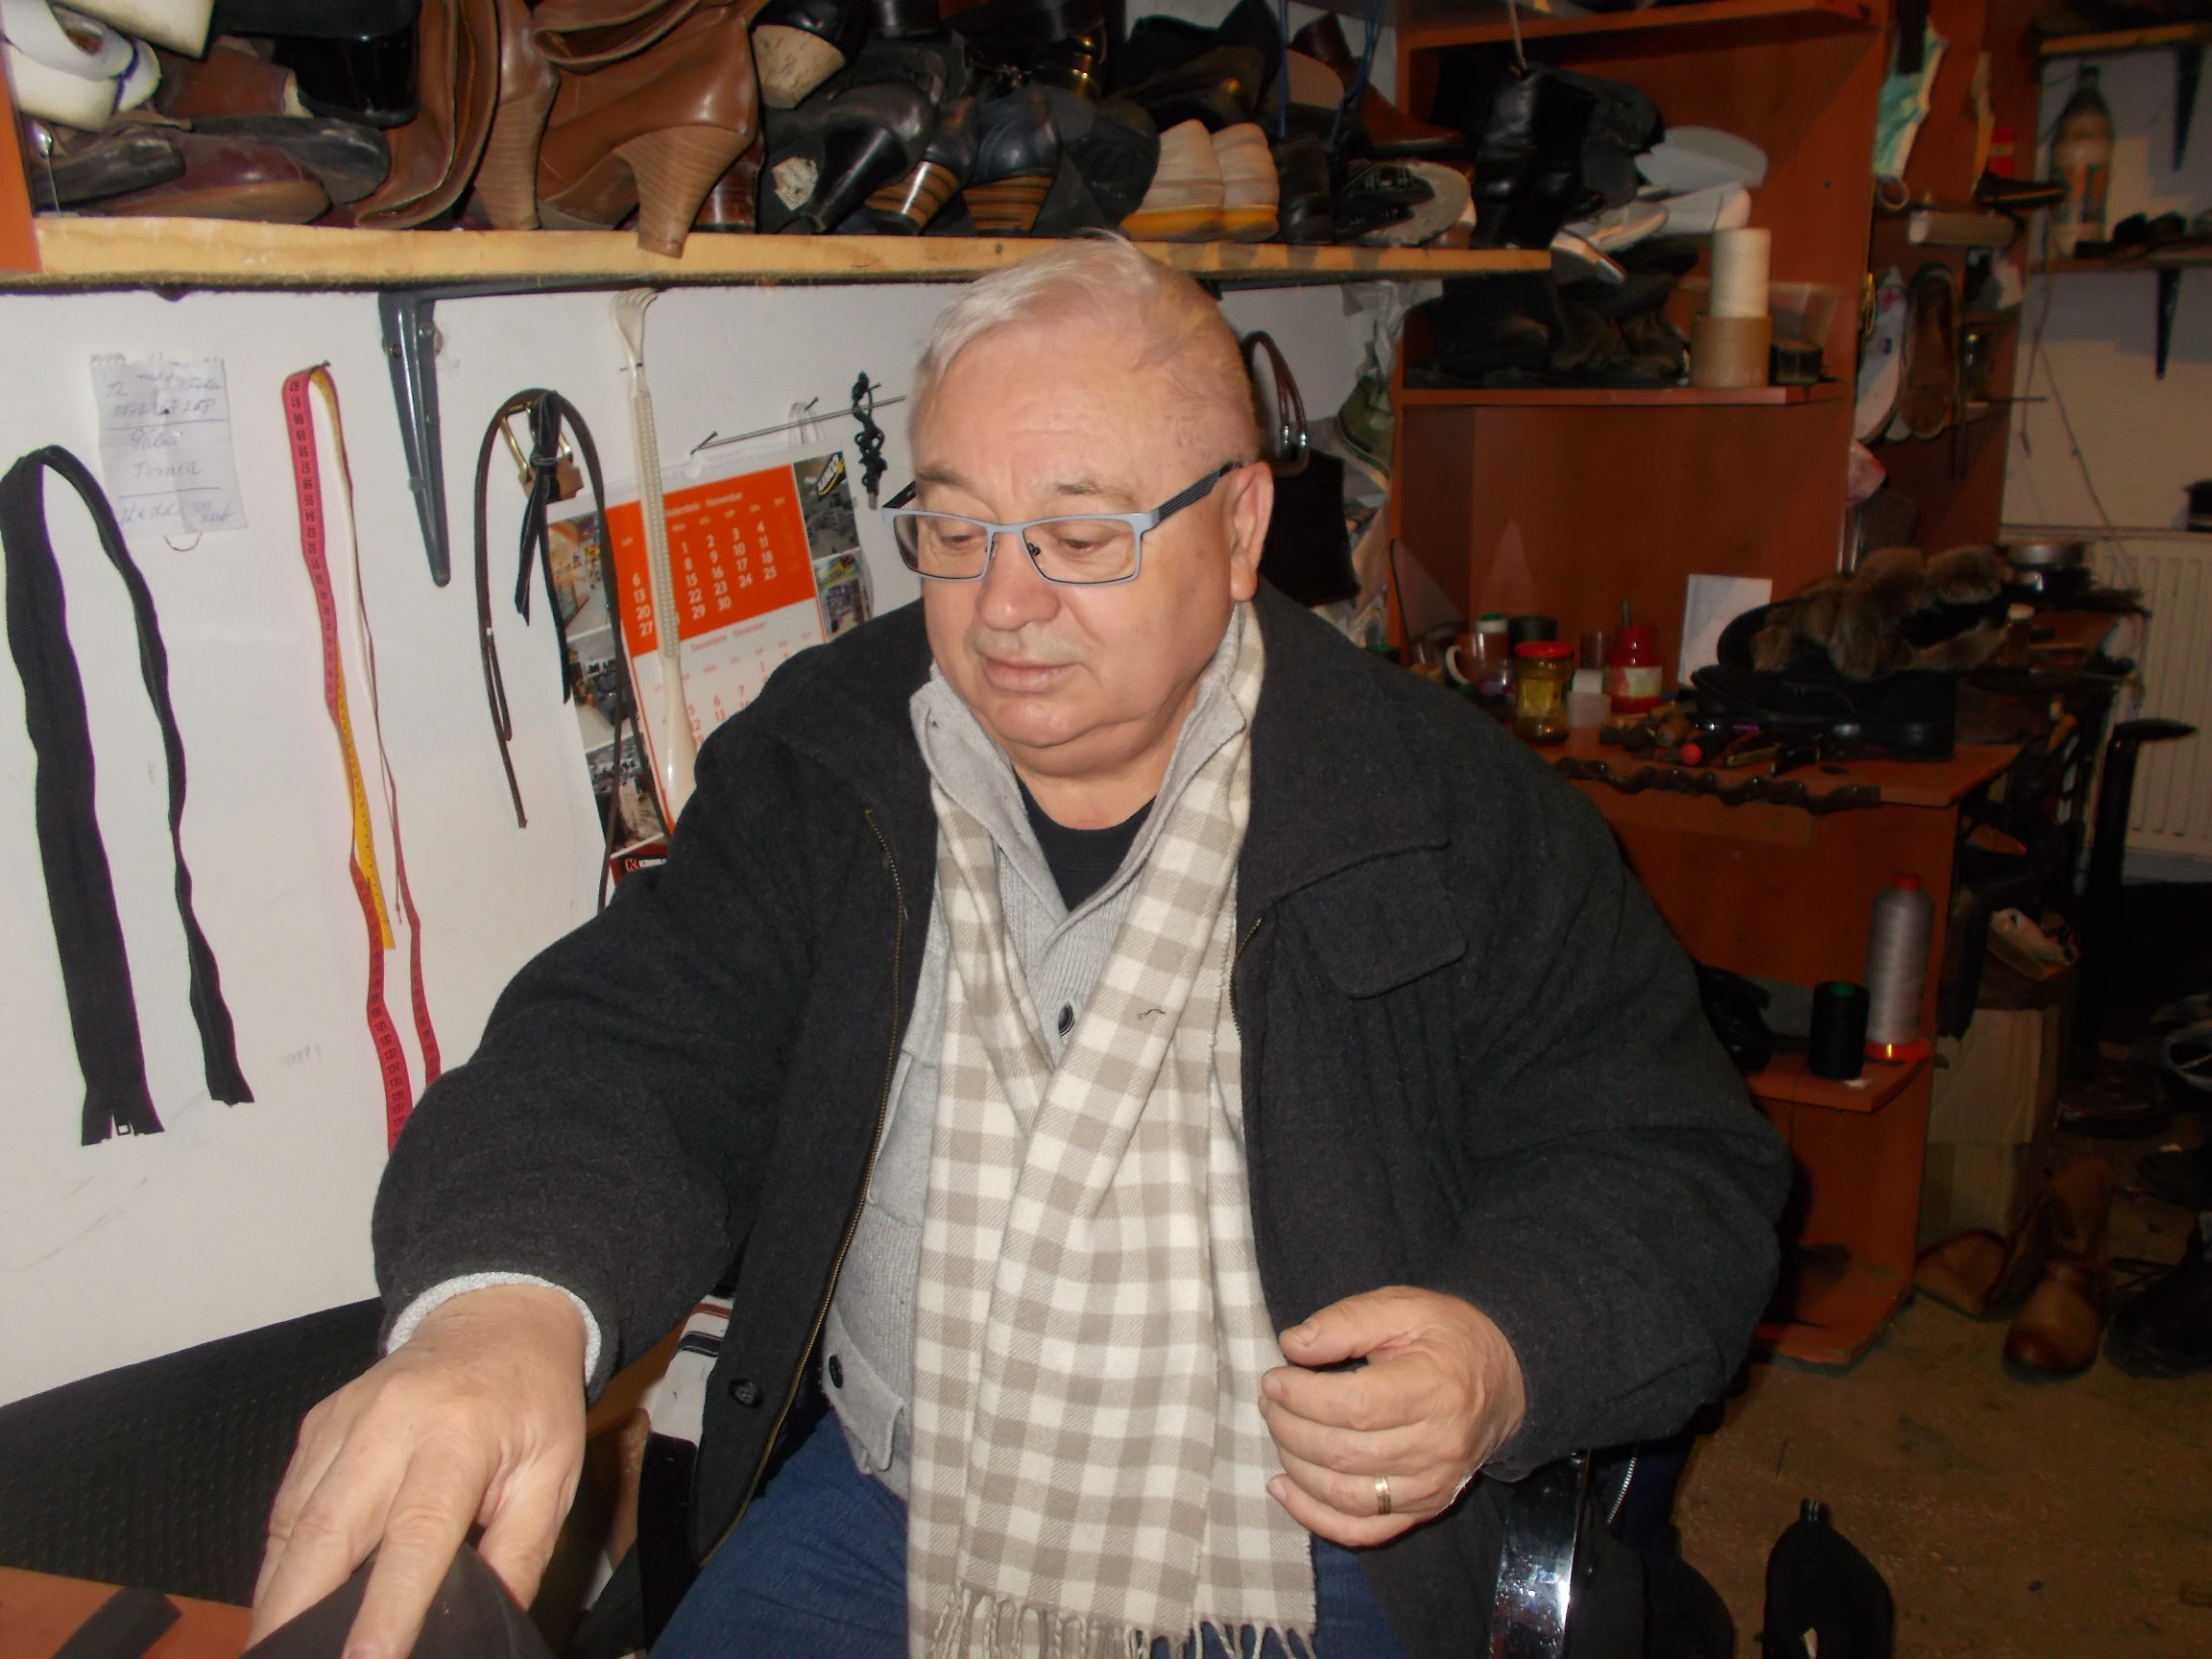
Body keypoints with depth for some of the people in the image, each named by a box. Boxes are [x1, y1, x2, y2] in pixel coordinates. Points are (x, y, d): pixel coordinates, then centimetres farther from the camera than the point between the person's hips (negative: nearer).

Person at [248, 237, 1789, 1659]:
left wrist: (1507, 1359, -24)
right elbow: (632, 1052, -11)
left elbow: (1682, 1174, -4)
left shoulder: (1457, 811, -9)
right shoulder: (820, 759, -3)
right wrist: (504, 1296, -34)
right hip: (872, 1512, 2)